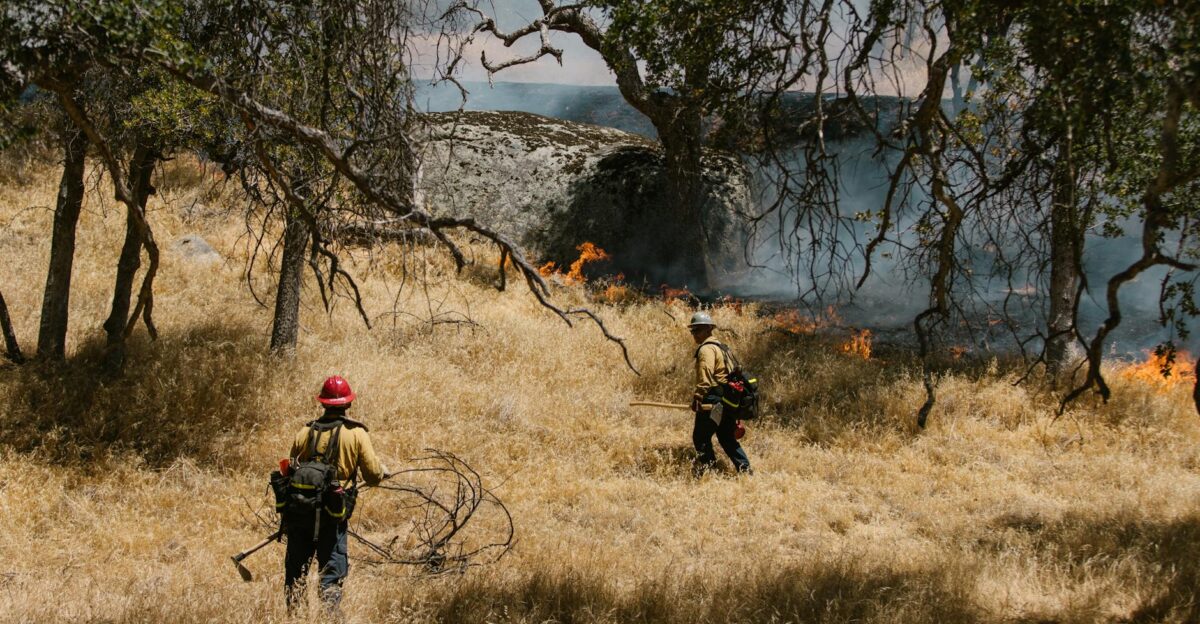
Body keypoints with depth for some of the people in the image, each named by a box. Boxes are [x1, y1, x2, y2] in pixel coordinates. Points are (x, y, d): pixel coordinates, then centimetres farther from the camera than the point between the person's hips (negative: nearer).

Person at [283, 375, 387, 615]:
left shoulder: (305, 432, 6)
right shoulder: (356, 433, -3)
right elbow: (373, 474, -4)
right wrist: (383, 471, 20)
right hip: (332, 514, -3)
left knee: (295, 570, 12)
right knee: (333, 570, 1)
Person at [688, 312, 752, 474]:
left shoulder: (706, 349, -10)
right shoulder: (719, 346, 22)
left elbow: (705, 377, -22)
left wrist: (697, 397, -24)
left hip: (713, 401, -10)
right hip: (726, 402, 10)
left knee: (701, 437, -4)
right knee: (727, 438, 15)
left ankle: (706, 470, -5)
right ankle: (744, 469, 12)